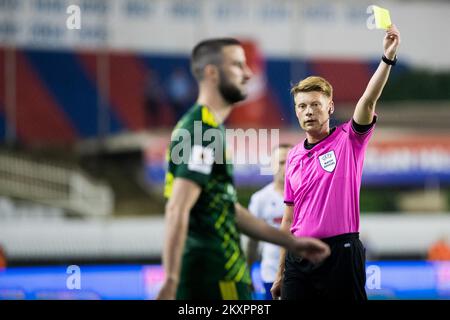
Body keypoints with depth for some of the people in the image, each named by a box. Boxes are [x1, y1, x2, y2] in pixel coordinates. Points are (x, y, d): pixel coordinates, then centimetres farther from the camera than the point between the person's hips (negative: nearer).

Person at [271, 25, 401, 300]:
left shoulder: (348, 141, 1)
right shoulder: (294, 157, 14)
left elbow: (368, 101, -16)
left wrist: (388, 56, -30)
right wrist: (281, 273, 15)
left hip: (340, 254, -4)